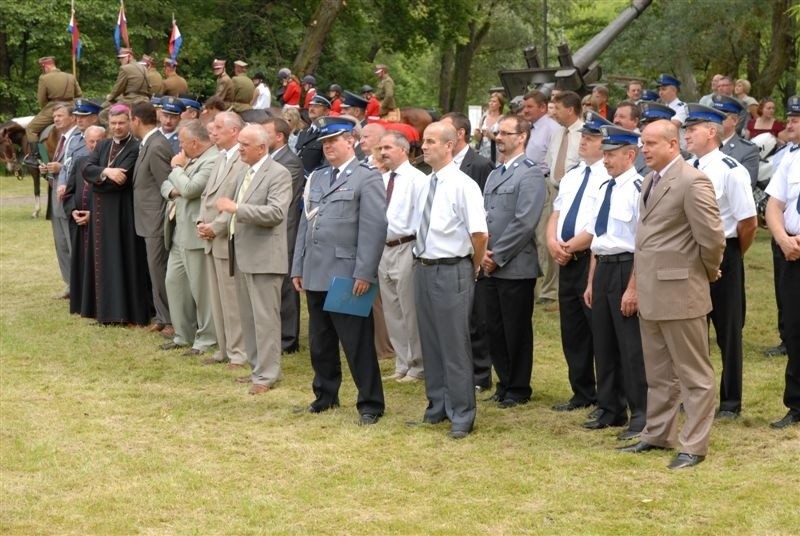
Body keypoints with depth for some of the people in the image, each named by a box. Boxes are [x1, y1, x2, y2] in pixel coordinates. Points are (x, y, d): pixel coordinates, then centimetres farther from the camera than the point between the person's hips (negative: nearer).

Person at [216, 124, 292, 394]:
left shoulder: (278, 174, -11)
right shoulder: (245, 175, 18)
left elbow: (276, 213, -23)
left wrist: (235, 208, -22)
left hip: (264, 257, -9)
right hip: (242, 256, 9)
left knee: (265, 317, -6)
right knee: (248, 316, 13)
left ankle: (267, 374, -1)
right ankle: (258, 367, 22)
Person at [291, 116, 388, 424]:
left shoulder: (367, 179, -5)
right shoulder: (316, 178, 17)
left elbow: (374, 229, -12)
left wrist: (364, 273, -18)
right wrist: (298, 268, 13)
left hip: (347, 278, -7)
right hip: (316, 276, 7)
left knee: (358, 344, -3)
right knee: (320, 342, 15)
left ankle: (370, 404, 5)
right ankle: (325, 396, 27)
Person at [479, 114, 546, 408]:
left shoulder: (530, 174, -9)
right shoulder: (494, 175, 17)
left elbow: (524, 223, -17)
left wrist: (497, 257, -14)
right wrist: (483, 253, 1)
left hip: (516, 267, -7)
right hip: (490, 267, 8)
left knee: (516, 331, 1)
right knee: (494, 329, 11)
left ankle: (519, 389, 12)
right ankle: (505, 383, 22)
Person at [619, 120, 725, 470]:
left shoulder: (692, 182, -17)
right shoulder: (650, 181, 13)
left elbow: (712, 238, -19)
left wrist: (708, 273, -4)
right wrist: (639, 283, 17)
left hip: (680, 292, -9)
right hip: (651, 293, 9)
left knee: (694, 375, 2)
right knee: (658, 373, 19)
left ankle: (694, 446, 7)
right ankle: (658, 435, 30)